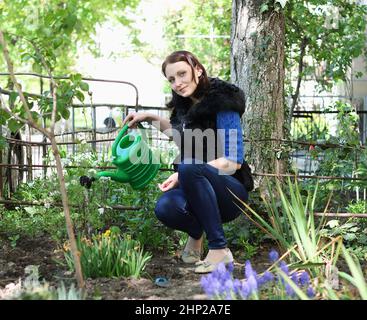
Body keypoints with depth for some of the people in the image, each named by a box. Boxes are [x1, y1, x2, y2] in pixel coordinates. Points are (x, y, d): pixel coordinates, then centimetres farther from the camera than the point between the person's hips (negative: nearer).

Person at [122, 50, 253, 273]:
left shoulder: (223, 104, -14)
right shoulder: (185, 104, 8)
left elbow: (234, 162, -21)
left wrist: (183, 175, -27)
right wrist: (151, 118, 21)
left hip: (231, 194, -5)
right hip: (197, 189, 5)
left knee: (189, 169, -36)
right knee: (165, 208, -29)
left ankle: (220, 249, -27)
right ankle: (196, 233, 7)